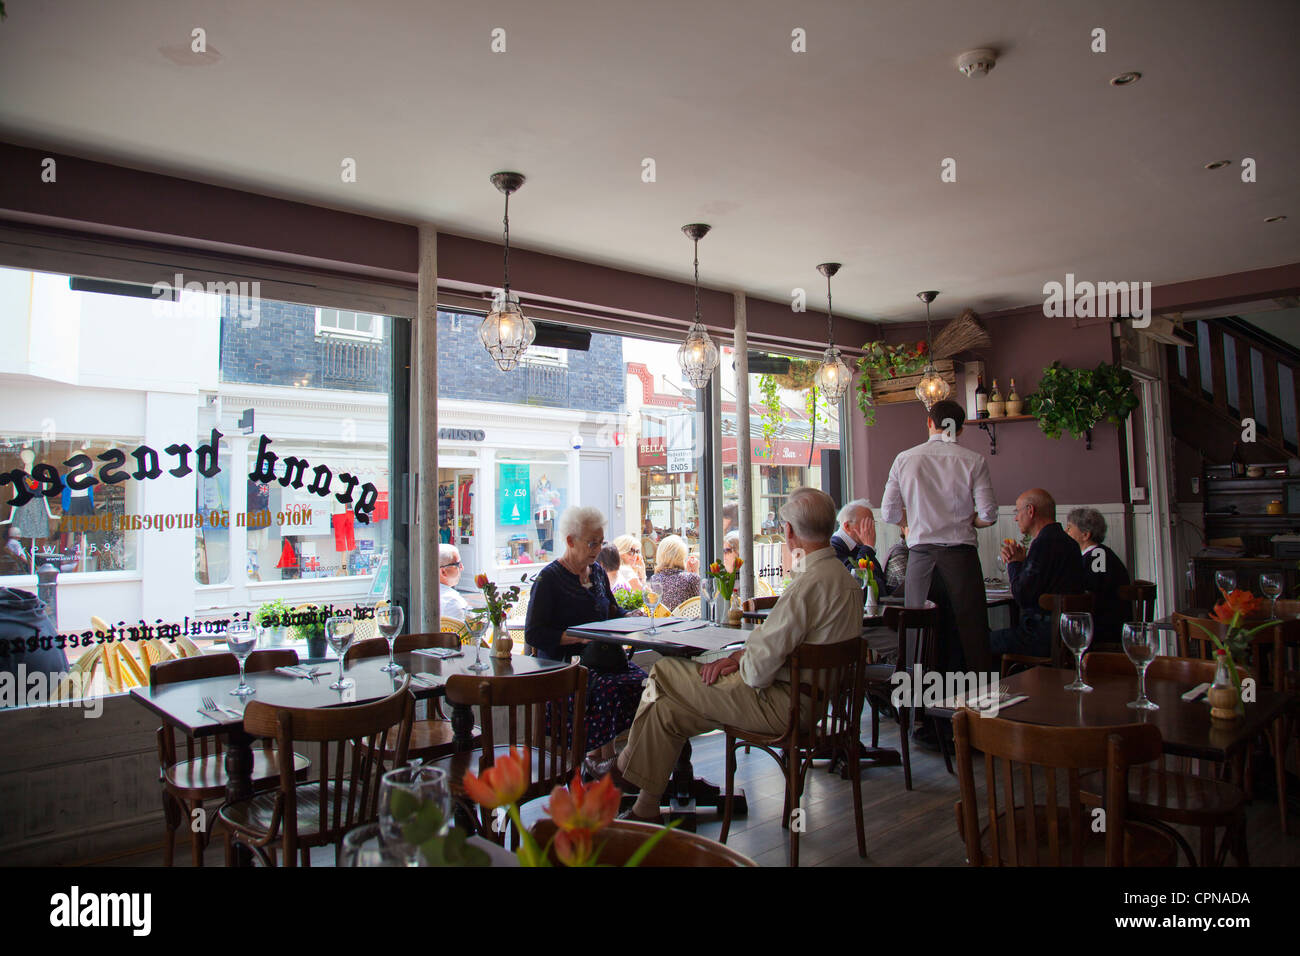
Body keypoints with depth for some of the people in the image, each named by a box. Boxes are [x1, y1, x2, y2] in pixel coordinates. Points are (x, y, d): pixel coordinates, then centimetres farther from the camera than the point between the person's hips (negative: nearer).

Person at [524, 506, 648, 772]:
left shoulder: (597, 572, 17)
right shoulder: (549, 578, -4)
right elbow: (533, 633, -9)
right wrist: (581, 637, -18)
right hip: (562, 662, -6)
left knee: (642, 681, -23)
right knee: (610, 687, -33)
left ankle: (596, 755, -14)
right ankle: (605, 761, -17)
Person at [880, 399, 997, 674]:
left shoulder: (904, 459, 3)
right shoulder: (973, 460, -1)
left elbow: (888, 513, 4)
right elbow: (988, 515, -4)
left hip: (921, 555, 2)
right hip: (960, 554, -1)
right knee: (971, 630, 3)